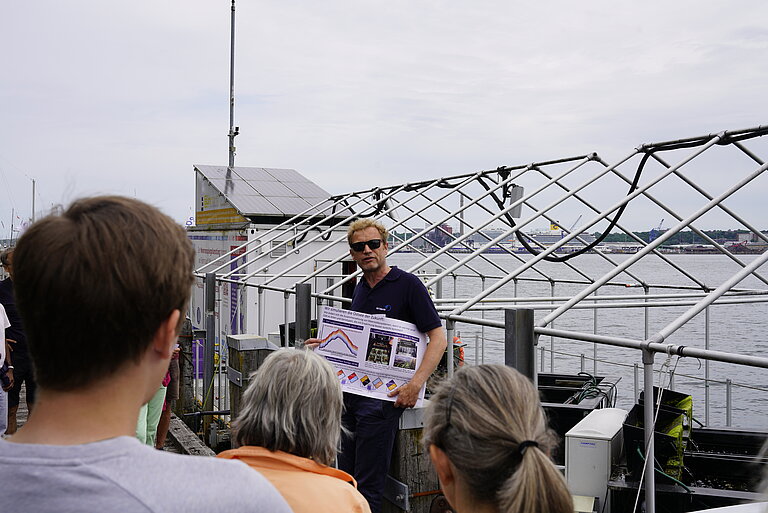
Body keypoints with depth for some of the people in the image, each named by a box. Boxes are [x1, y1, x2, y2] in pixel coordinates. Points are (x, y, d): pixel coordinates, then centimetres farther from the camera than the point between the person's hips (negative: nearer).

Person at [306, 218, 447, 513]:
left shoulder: (408, 284, -9)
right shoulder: (360, 288, 14)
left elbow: (438, 337, -13)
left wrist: (416, 384, -24)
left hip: (382, 396, -7)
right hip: (351, 390, 8)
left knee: (367, 483, -2)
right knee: (346, 477, 14)